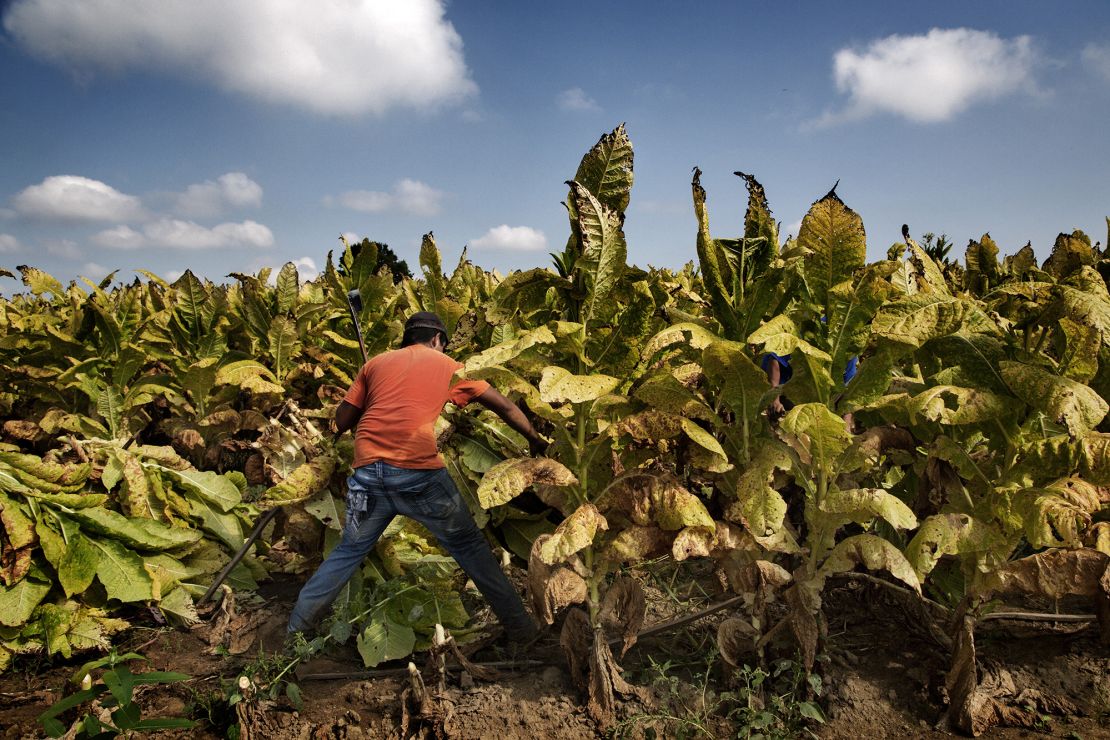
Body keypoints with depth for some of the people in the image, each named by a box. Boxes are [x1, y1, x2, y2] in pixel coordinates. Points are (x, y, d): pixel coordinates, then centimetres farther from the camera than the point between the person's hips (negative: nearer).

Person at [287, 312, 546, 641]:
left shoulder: (376, 363, 20)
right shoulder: (449, 366, 15)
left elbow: (342, 421, 18)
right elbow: (505, 407, 18)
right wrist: (535, 440, 31)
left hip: (368, 470, 3)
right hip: (418, 471, -2)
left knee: (350, 550, 23)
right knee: (469, 545, 12)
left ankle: (297, 624, 31)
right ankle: (520, 627, 16)